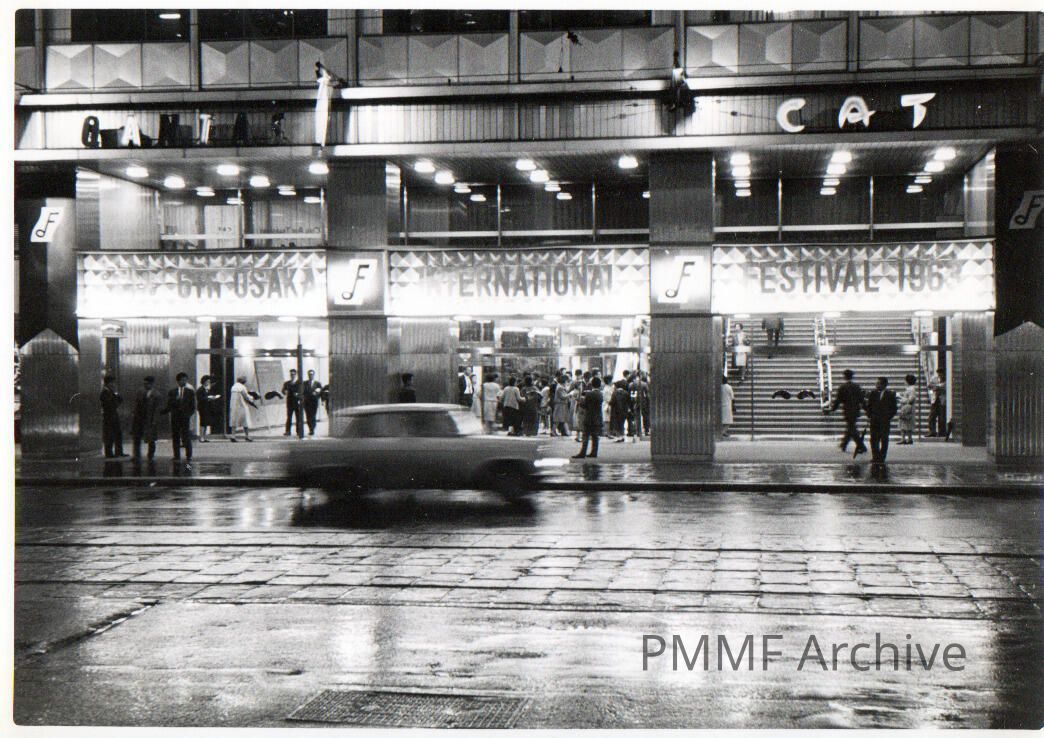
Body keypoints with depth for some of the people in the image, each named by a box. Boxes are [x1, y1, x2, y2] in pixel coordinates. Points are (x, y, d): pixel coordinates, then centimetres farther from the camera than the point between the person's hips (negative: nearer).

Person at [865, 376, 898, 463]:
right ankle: (875, 456, 6)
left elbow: (894, 408, 3)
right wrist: (869, 415, 3)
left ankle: (882, 457, 6)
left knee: (884, 439, 0)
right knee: (873, 439, 0)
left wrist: (888, 417, -5)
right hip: (874, 421, 2)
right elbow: (868, 406, 14)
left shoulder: (890, 394, -2)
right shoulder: (873, 393, 5)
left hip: (885, 421, -2)